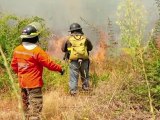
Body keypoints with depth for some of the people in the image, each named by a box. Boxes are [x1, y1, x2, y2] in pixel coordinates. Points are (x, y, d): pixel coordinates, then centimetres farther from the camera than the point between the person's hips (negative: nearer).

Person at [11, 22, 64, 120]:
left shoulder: (17, 50, 1)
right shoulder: (37, 51, -20)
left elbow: (14, 65, 10)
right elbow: (49, 64, -17)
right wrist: (60, 69, -1)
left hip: (22, 83, 8)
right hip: (34, 83, -7)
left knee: (27, 106, 22)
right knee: (35, 108, -2)